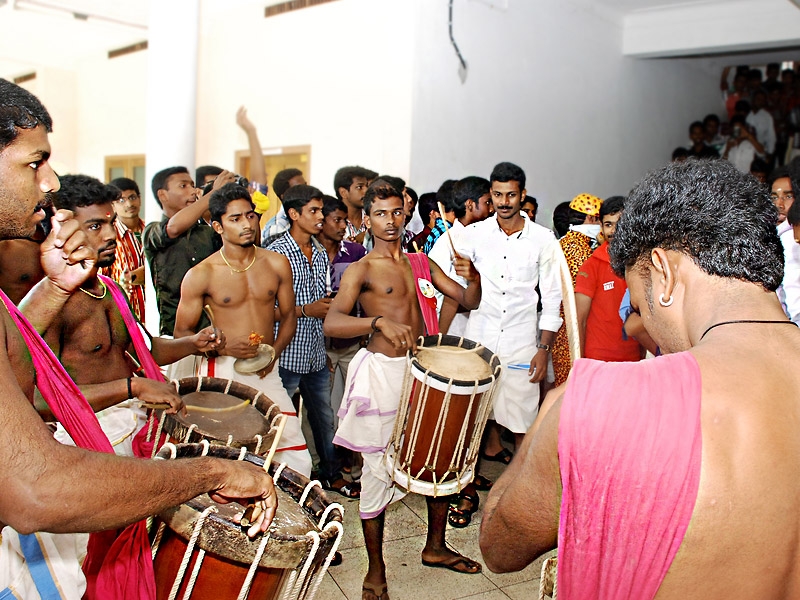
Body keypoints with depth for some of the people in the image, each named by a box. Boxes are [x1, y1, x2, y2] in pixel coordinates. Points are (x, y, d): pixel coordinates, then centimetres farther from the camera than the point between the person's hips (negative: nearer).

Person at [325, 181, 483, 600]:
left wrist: (473, 278, -12)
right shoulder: (361, 269, -7)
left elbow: (468, 301, 9)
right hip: (382, 373, -5)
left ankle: (435, 548, 35)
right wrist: (379, 321, -39)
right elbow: (332, 323, -23)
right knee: (379, 469, 2)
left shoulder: (421, 262, 10)